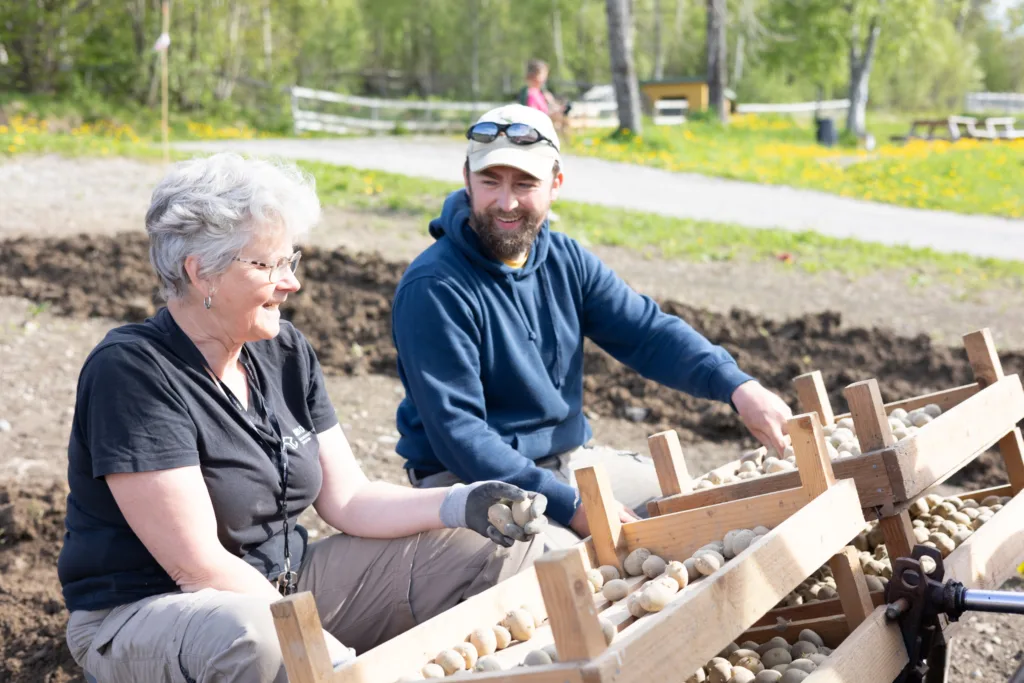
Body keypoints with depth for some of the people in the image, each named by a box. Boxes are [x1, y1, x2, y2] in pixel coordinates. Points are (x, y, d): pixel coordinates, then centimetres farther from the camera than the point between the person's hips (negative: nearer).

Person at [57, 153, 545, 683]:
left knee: (500, 550, 0)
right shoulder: (132, 371, -20)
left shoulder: (284, 352, 4)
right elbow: (196, 565, -23)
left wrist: (459, 505, -11)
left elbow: (348, 499, 7)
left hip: (290, 585, 7)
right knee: (249, 638, -44)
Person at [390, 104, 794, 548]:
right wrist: (570, 506, -26)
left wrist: (736, 385, -22)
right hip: (471, 479, -7)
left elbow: (647, 332, -3)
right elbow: (456, 431, -22)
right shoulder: (432, 290, -19)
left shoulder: (565, 260, 4)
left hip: (572, 458, 7)